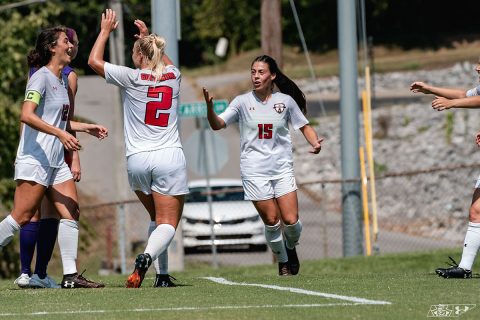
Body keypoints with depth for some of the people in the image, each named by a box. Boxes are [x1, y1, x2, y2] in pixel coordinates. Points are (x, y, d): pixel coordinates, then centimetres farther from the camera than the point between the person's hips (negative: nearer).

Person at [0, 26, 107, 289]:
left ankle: (70, 275, 0)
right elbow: (27, 115, -24)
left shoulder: (62, 80, 17)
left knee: (71, 213, 0)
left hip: (56, 162, 9)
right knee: (21, 217, -10)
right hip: (34, 159, -9)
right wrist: (61, 134, -30)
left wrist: (87, 128, 26)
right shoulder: (41, 77, -11)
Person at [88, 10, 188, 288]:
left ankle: (162, 274, 8)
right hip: (170, 157, 0)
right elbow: (166, 61, 34)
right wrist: (149, 37, 40)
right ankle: (147, 257, -33)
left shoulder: (132, 78, -4)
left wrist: (106, 30, 19)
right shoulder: (173, 76, 6)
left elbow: (94, 61, 10)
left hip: (138, 160, 0)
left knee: (157, 218, 19)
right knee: (168, 223, -4)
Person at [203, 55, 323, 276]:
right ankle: (282, 261, 20)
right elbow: (217, 124, -10)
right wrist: (210, 107, -30)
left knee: (291, 220, -7)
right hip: (254, 171, -1)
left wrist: (315, 143, -8)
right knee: (271, 221, -3)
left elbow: (304, 126, 12)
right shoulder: (243, 102, -2)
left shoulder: (286, 101, 2)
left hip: (282, 168, 1)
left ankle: (291, 247, 26)